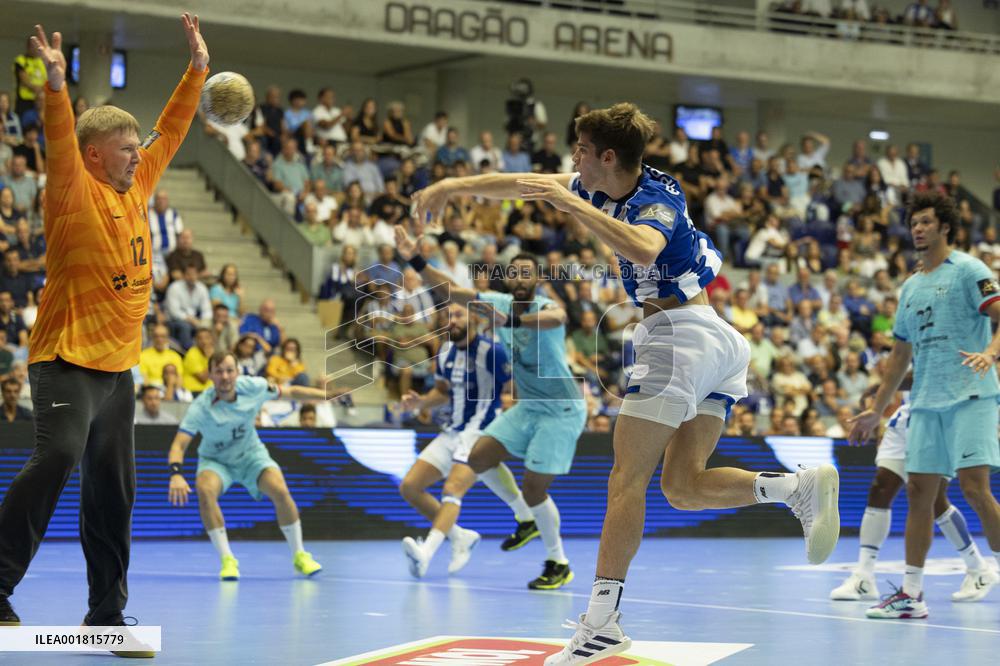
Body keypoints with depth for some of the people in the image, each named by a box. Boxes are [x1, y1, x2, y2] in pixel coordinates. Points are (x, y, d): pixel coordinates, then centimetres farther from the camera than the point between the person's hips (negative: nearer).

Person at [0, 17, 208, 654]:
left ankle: (107, 616, 16)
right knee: (58, 455, -27)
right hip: (67, 360, -8)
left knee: (113, 494, 9)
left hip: (118, 367, 8)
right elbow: (60, 144, -25)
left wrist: (198, 68, 20)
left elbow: (172, 130, 21)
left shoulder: (135, 189, 13)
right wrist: (57, 82, -38)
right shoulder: (76, 194, -7)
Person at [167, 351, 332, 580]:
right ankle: (227, 560, -22)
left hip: (251, 454, 2)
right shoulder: (201, 408, -27)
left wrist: (331, 394, -4)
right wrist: (176, 475, -52)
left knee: (280, 491, -24)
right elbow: (179, 445, -33)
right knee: (205, 489, -34)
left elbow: (291, 392, -2)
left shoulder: (253, 387, -19)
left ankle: (299, 555, -4)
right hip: (215, 460, -2)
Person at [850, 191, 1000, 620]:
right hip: (925, 403, 7)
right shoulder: (910, 288, 20)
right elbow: (901, 355, 25)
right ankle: (911, 593, 4)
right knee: (918, 492, 2)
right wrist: (876, 411, 23)